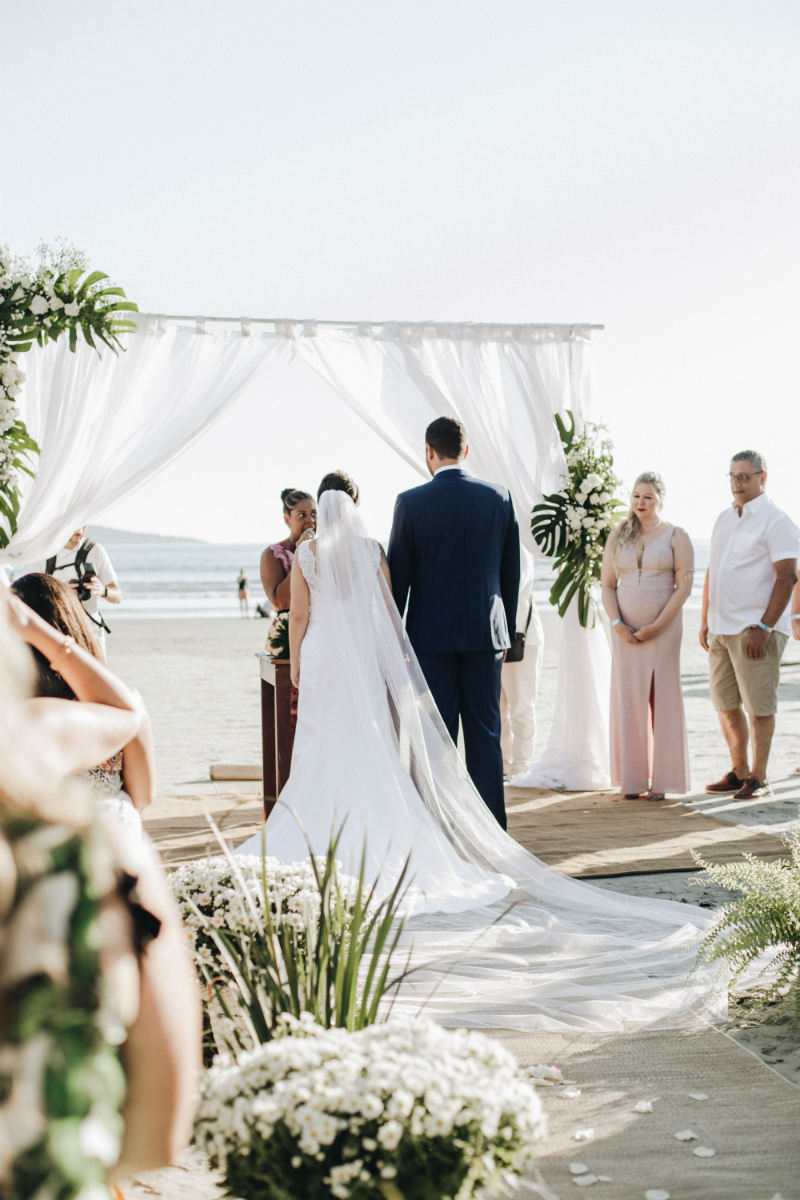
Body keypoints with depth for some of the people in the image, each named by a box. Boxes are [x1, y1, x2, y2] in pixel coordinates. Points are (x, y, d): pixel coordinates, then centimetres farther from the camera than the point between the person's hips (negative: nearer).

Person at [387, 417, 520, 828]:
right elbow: (511, 574, 7)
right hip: (485, 634, 3)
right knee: (485, 733, 7)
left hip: (431, 636, -2)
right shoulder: (499, 498, 2)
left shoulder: (411, 502, -6)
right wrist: (506, 633, 16)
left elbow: (397, 575, -3)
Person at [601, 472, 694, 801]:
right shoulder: (618, 536, 10)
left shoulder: (676, 536, 1)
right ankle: (632, 778, 9)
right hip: (625, 630, 3)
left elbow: (684, 586, -5)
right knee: (628, 699, 2)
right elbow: (607, 583, 8)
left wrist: (656, 626, -12)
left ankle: (661, 779, 4)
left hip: (663, 628, -3)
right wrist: (617, 624, -6)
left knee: (663, 698, -2)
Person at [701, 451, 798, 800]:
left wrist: (764, 628, -18)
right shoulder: (724, 519, 17)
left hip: (755, 630, -7)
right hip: (721, 628, 7)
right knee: (726, 704, 11)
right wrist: (705, 620, 16)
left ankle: (758, 777, 6)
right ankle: (738, 772, 22)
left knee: (759, 705, -2)